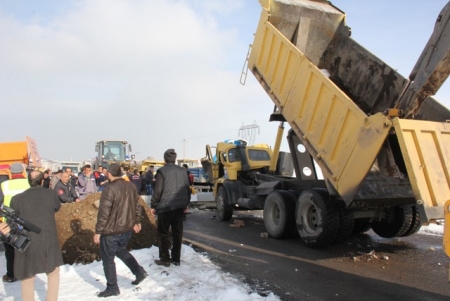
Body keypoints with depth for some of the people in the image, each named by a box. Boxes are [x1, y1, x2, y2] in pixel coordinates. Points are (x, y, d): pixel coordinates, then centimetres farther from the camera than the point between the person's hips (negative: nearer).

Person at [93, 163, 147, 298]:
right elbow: (137, 206, 11)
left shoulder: (109, 189, -20)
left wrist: (98, 232, -14)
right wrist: (137, 222, 23)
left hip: (111, 230, -7)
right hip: (127, 228, 7)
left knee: (108, 259, 9)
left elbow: (103, 212, -21)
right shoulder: (131, 186, 3)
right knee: (121, 251, 28)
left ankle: (112, 288, 18)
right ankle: (140, 272, 22)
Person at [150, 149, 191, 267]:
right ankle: (176, 258, 16)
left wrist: (153, 205, -2)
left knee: (163, 232, 6)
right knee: (177, 232, 11)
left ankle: (165, 259, 8)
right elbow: (187, 188, 10)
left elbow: (158, 190, -11)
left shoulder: (162, 171, -8)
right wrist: (186, 203, 19)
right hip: (180, 206, 5)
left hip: (166, 206, -5)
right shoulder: (182, 170, 8)